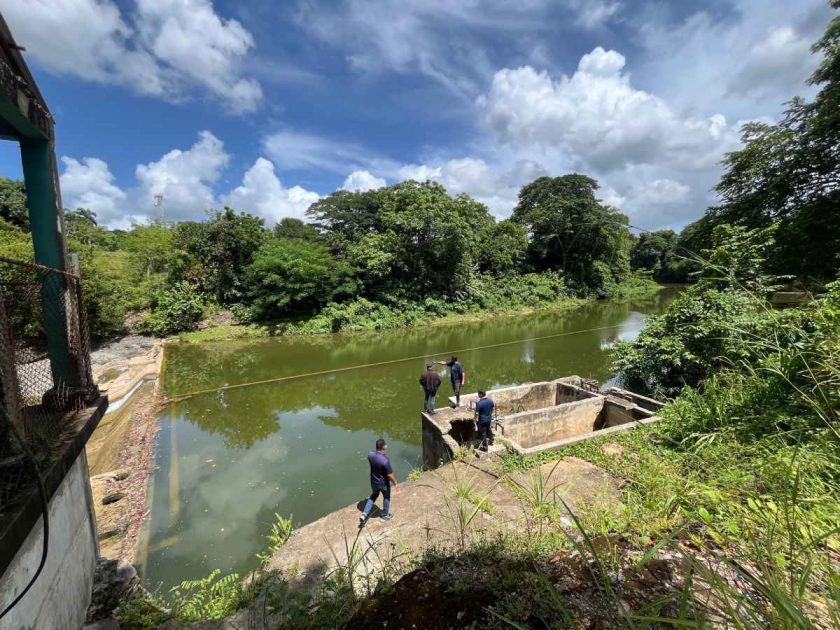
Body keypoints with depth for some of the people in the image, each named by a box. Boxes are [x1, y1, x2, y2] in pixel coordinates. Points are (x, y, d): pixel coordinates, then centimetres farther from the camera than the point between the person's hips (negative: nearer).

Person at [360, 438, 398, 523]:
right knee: (386, 497, 23)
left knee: (373, 496, 31)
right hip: (383, 483, -5)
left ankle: (364, 514, 26)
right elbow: (390, 475, -25)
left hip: (373, 482, 5)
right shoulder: (385, 460, -36)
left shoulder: (370, 454, -19)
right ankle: (385, 515, 44)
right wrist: (395, 482, -7)